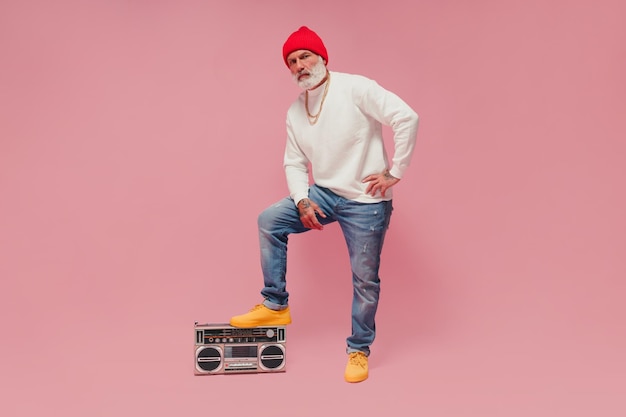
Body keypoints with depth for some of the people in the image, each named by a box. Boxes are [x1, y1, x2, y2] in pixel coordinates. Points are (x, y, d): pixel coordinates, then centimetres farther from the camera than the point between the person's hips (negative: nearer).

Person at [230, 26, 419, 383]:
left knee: (365, 279, 2)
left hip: (366, 201, -6)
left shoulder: (355, 88, -14)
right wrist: (302, 201, -7)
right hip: (325, 193, 6)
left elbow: (407, 117, -20)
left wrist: (395, 172, -18)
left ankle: (359, 350, 23)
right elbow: (294, 163, 10)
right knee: (269, 220, -8)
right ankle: (275, 305, 4)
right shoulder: (295, 112, 7)